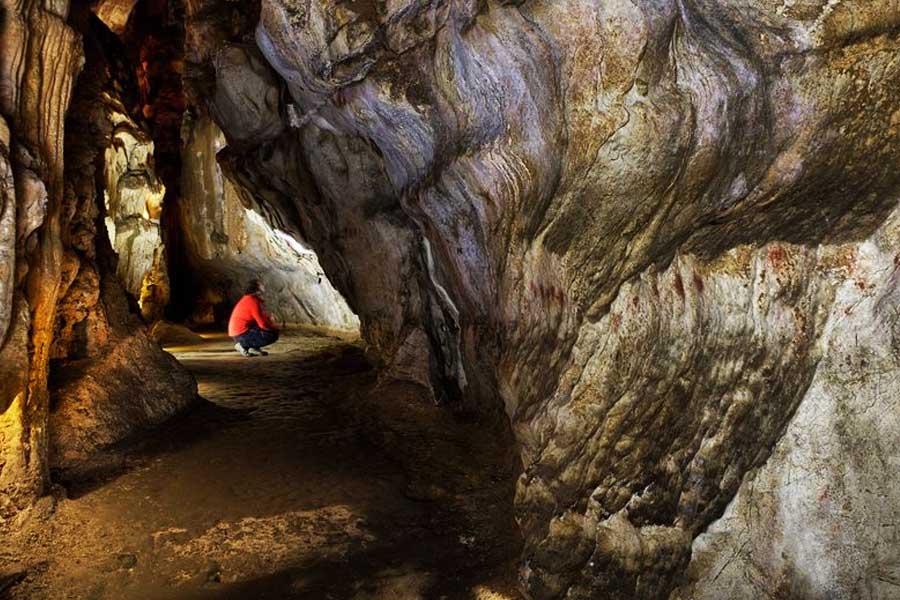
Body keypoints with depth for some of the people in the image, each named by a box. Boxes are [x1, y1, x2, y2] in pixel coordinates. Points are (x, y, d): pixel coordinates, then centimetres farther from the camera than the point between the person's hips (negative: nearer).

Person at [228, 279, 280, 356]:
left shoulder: (249, 298, 13)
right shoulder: (253, 301, -18)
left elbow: (262, 317, 18)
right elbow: (263, 324, -19)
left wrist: (269, 318, -1)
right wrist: (274, 327, -3)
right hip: (242, 334, -10)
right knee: (273, 335, -15)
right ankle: (244, 345, -8)